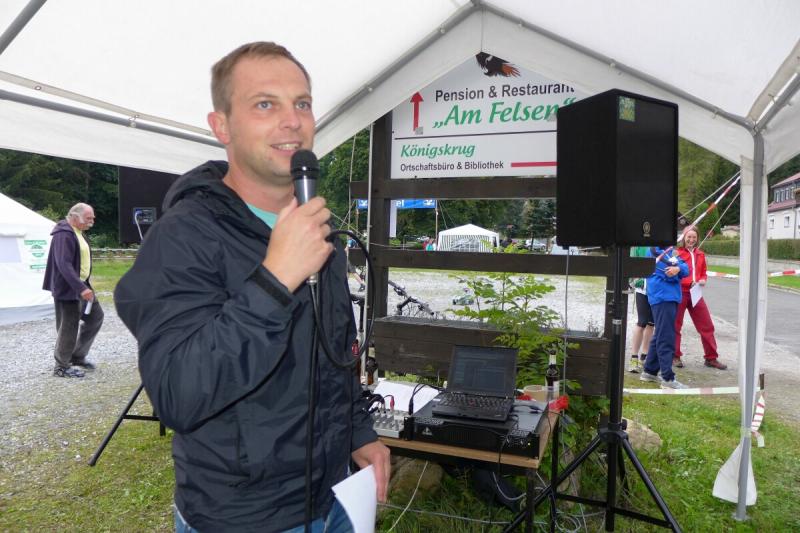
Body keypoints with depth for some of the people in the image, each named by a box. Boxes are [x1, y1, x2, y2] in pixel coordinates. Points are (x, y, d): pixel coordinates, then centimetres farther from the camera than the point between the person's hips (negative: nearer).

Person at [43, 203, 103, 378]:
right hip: (67, 288, -10)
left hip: (82, 285, 10)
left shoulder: (78, 233, 13)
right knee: (69, 327, -3)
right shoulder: (64, 235, -19)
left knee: (95, 316, 13)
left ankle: (78, 356, 23)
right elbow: (64, 265, -27)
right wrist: (81, 288, -32)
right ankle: (62, 367, 11)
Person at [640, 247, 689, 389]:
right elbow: (669, 275, -18)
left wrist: (678, 268, -16)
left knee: (659, 336, 14)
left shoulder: (669, 250, 16)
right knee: (666, 338, -8)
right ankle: (668, 378, -6)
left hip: (670, 297, 9)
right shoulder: (655, 250, -9)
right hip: (662, 297, -9)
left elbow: (685, 269, 2)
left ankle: (649, 371, 23)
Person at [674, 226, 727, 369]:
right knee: (675, 325, 5)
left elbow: (703, 272, 20)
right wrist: (690, 282, -20)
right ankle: (675, 356, 17)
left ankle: (711, 357, 17)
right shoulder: (677, 253, -7)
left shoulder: (700, 254, 11)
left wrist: (703, 280, -1)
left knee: (707, 325, 6)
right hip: (680, 293, -5)